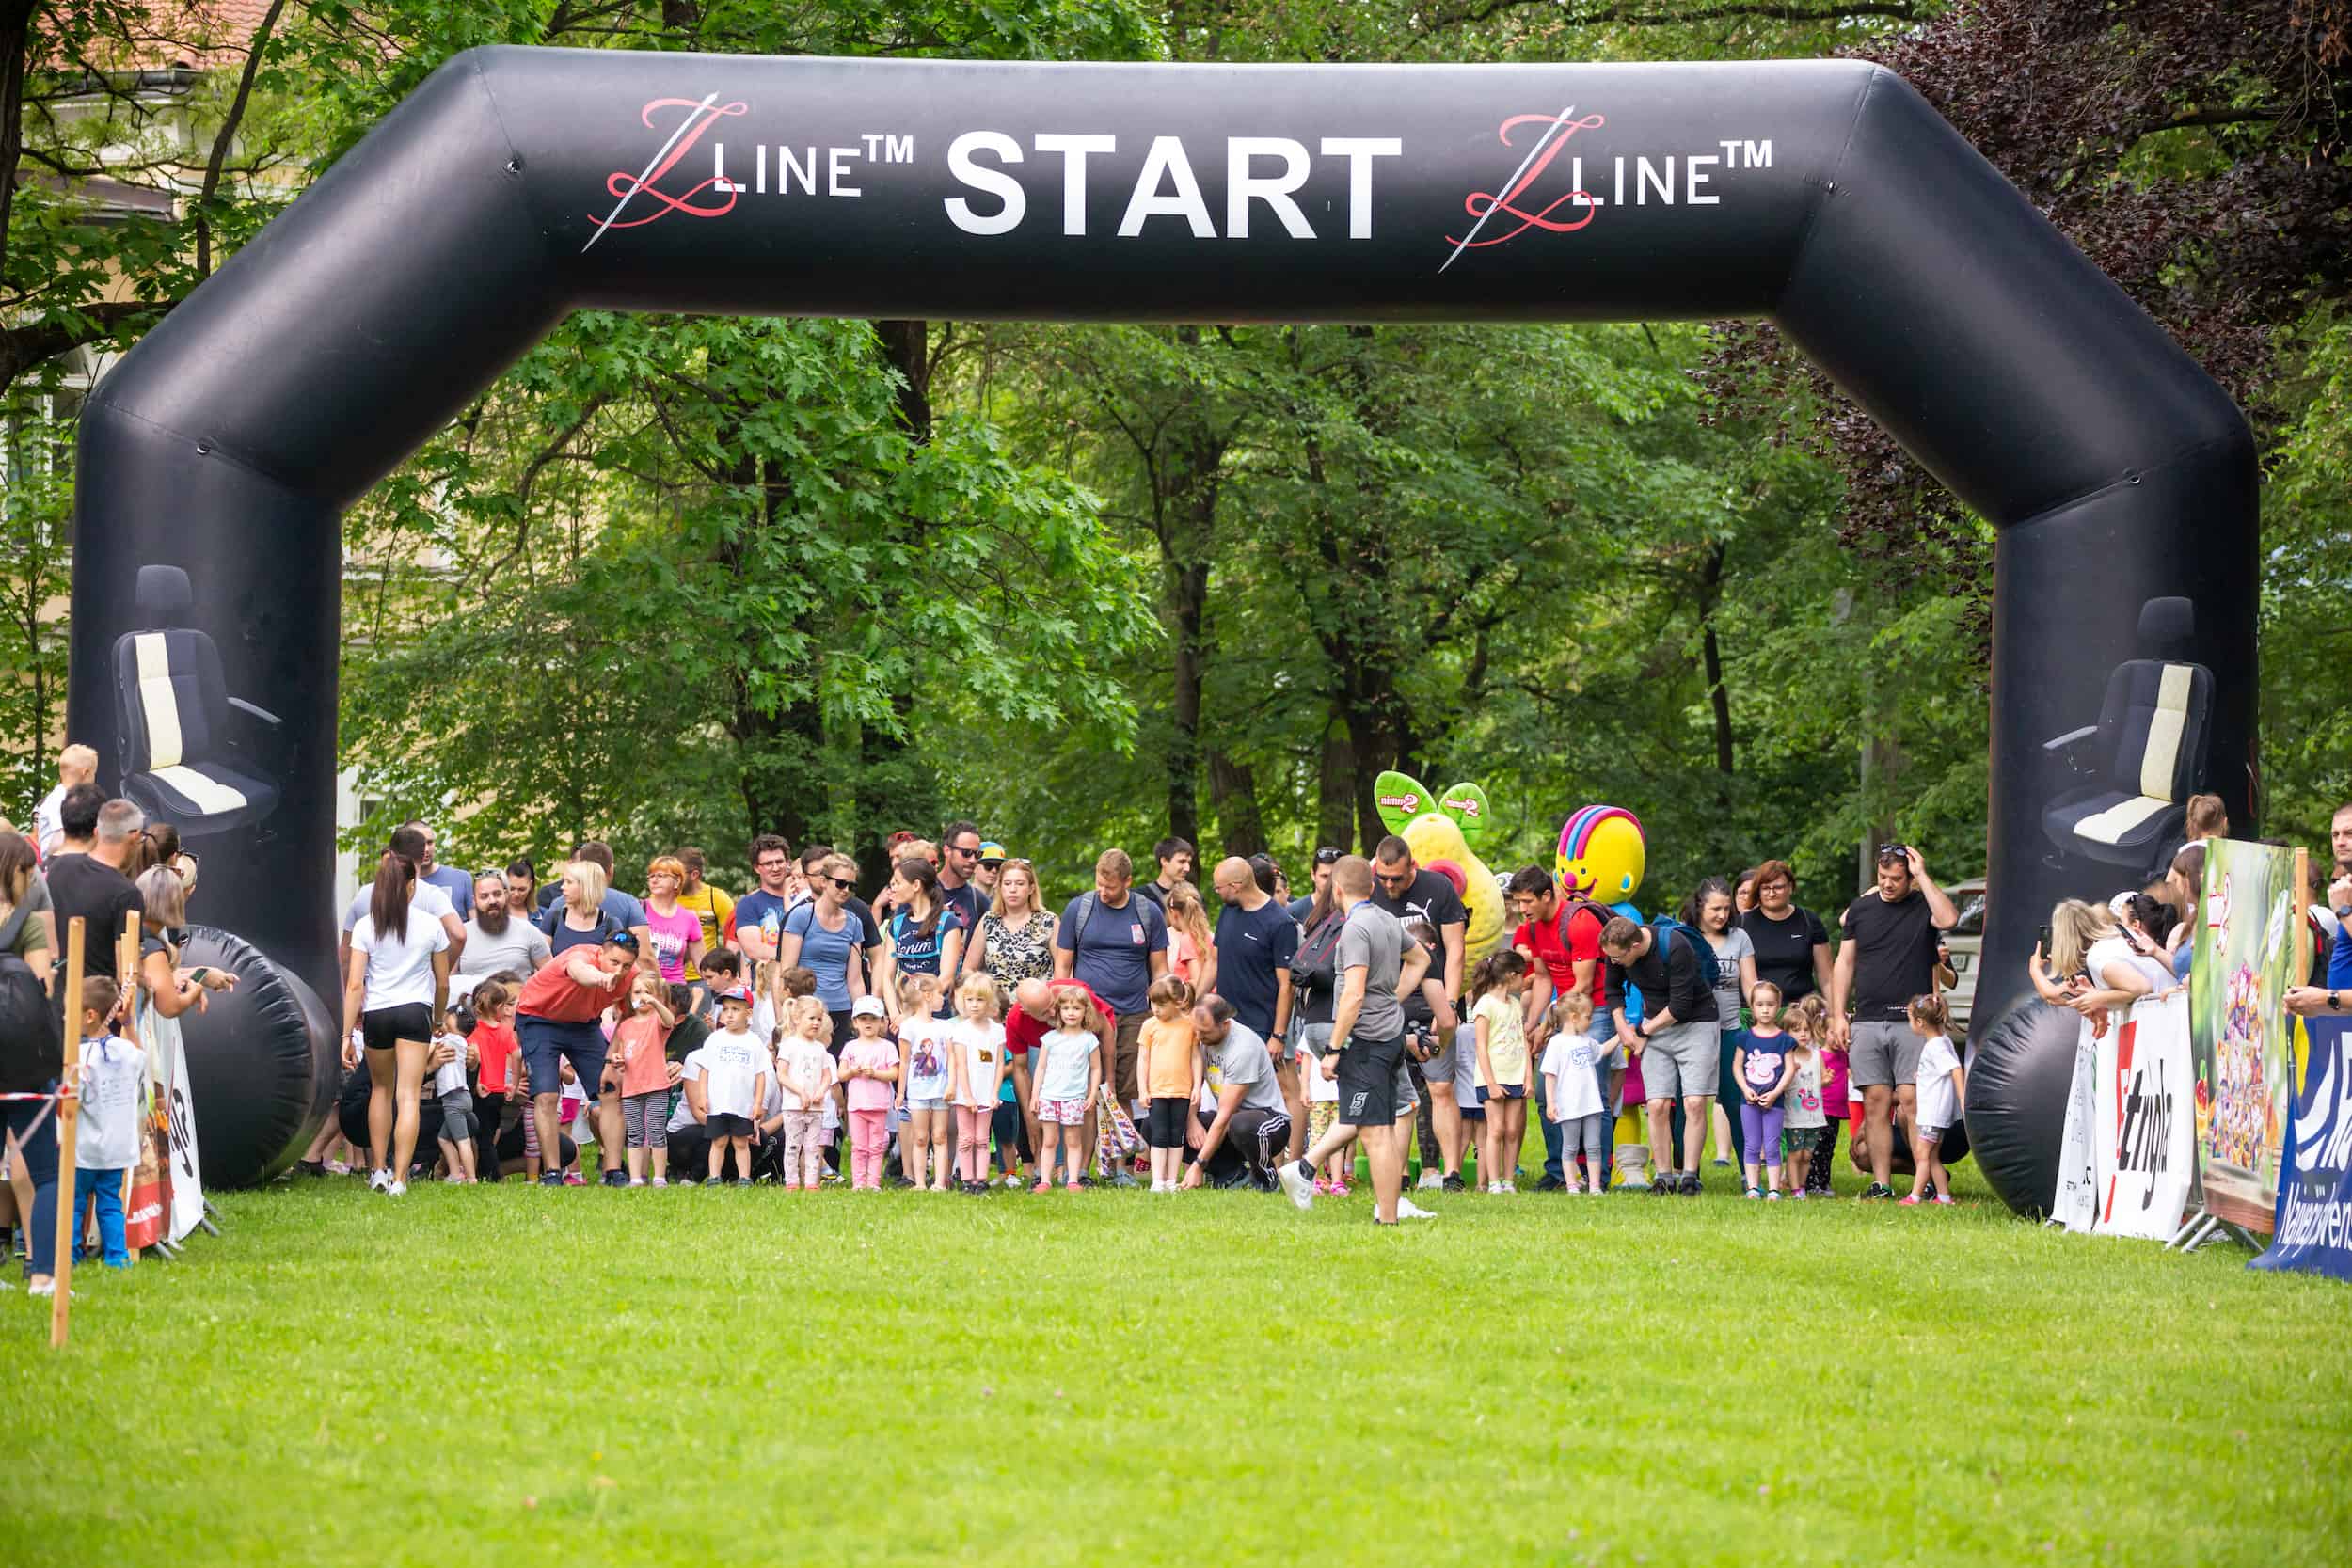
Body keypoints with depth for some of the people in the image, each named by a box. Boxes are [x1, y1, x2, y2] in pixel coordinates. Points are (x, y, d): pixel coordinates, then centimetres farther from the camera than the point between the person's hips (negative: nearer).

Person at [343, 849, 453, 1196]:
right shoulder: (430, 926, 2)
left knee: (381, 1088, 22)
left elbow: (354, 985, -4)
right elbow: (443, 984, 9)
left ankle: (378, 1169, 23)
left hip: (375, 1014, 1)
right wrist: (438, 1020, 26)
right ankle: (399, 1178, -14)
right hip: (415, 1011, -1)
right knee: (408, 1095, -5)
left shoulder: (365, 927, 0)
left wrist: (347, 1034, -1)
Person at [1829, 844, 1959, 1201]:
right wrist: (1838, 1015, 8)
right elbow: (1844, 963, 16)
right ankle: (1880, 1184, 2)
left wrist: (1923, 877, -12)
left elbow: (1948, 920, -20)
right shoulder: (1860, 909, 14)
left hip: (1912, 1022, -3)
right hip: (1866, 1021, 3)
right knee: (1875, 1102, 0)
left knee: (1910, 1102, -10)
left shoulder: (1923, 905, 3)